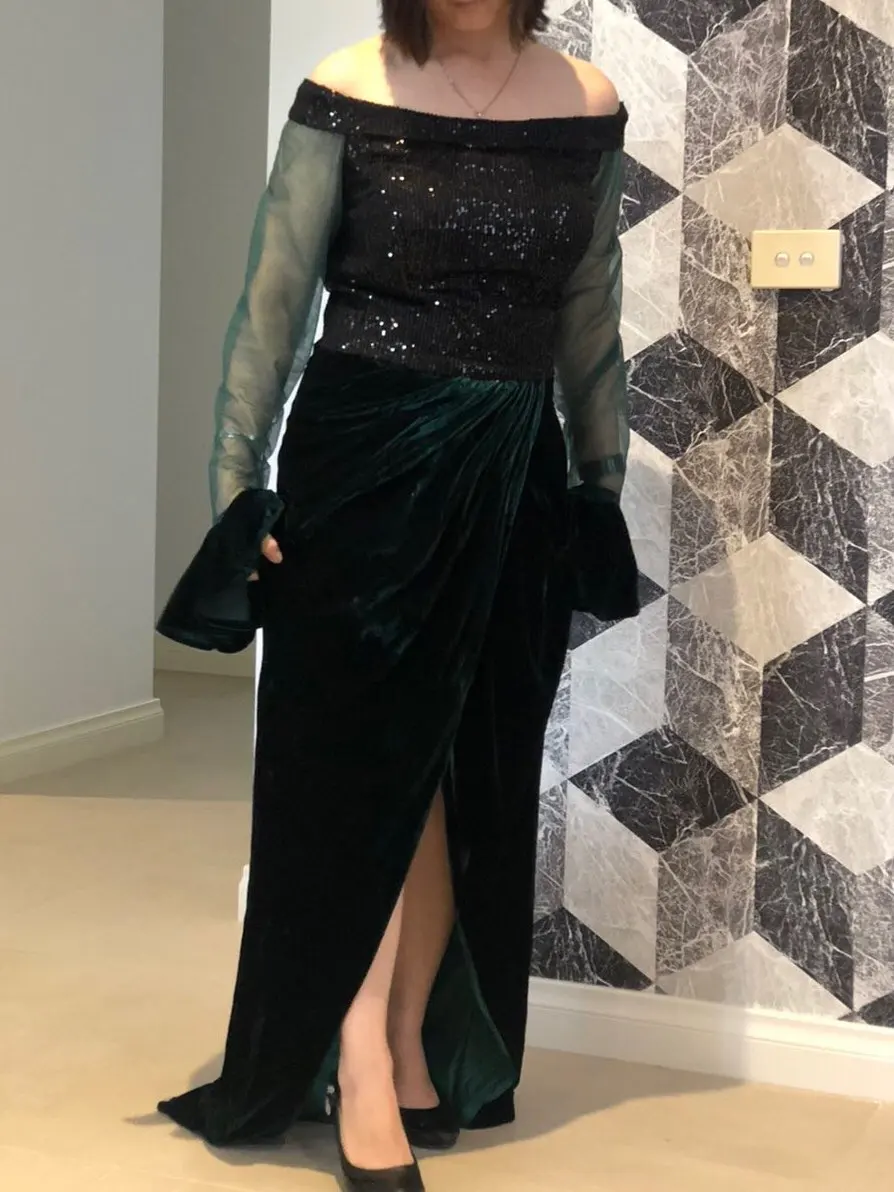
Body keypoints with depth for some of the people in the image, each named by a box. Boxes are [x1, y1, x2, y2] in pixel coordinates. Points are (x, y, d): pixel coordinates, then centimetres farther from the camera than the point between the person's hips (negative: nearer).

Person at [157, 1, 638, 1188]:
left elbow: (590, 320, 11)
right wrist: (236, 484, -7)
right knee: (364, 762, -1)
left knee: (474, 778, 9)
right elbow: (273, 303, -4)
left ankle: (415, 1044, 24)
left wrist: (603, 489, 14)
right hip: (365, 460, -3)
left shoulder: (587, 107, 5)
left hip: (514, 471, 4)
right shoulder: (347, 96, -5)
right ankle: (361, 1074, 8)